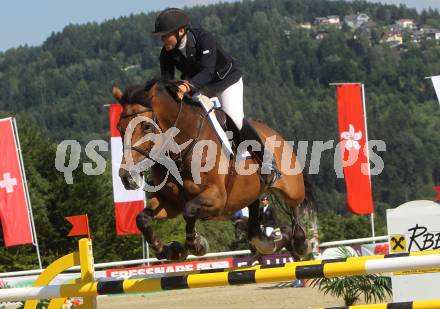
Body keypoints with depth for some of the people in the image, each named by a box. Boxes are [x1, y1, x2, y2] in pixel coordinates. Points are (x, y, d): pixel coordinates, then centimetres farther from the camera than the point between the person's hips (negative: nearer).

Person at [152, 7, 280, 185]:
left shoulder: (204, 39, -37)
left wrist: (188, 86, -66)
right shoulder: (167, 53, -20)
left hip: (227, 79, -6)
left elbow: (208, 72, -48)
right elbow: (166, 80, -19)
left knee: (235, 120, -20)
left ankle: (267, 162, -5)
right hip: (198, 86, 6)